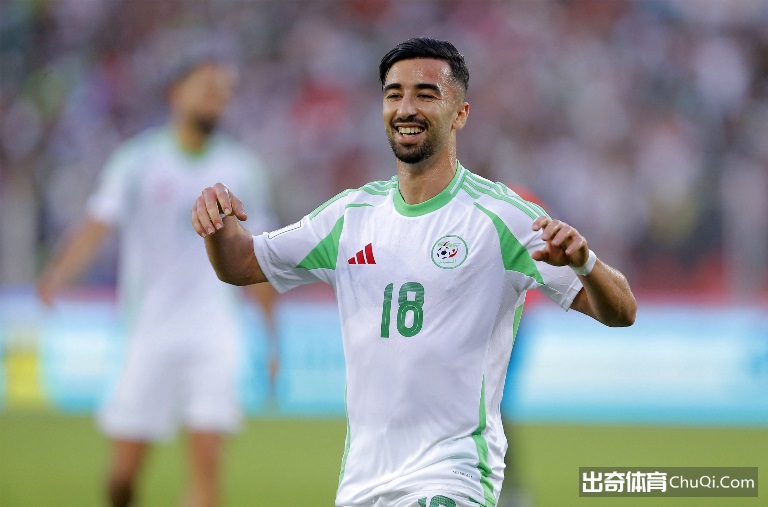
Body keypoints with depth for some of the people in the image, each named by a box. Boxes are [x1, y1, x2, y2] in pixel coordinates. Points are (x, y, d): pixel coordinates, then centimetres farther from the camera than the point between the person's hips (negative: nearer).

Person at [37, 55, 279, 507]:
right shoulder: (139, 161, 1)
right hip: (150, 330, -1)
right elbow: (97, 227, -11)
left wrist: (271, 335, 16)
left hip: (215, 330, 1)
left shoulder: (242, 170, 8)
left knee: (207, 463, -13)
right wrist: (59, 274, -30)